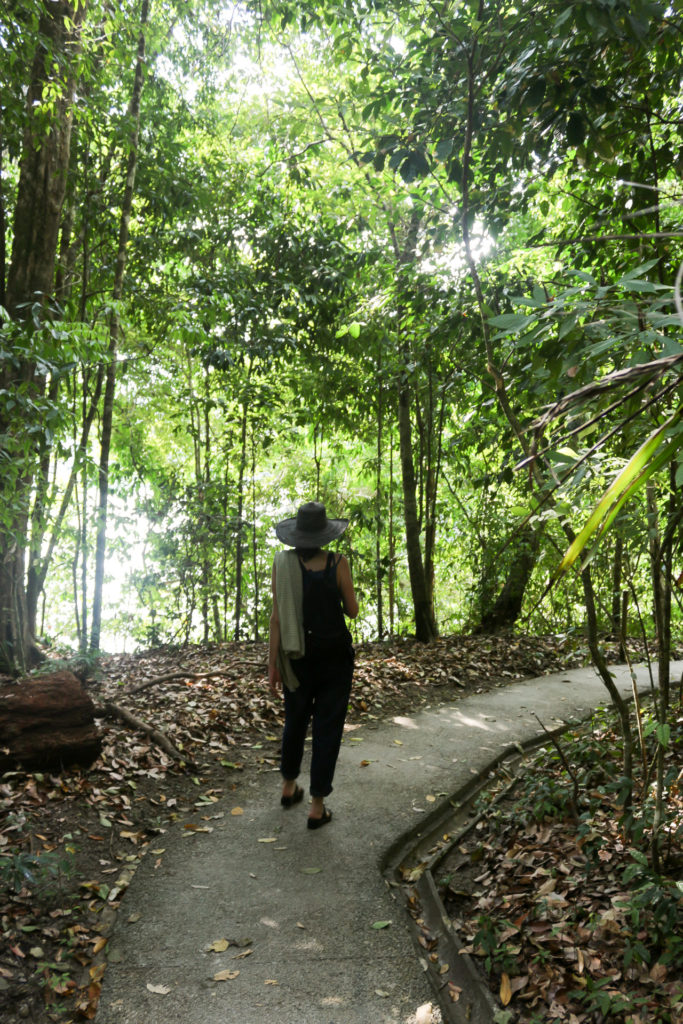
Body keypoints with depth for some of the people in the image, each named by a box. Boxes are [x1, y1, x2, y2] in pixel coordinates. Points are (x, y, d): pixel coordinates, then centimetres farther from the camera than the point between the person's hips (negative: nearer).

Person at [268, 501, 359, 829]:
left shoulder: (282, 562, -7)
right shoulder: (337, 563, -12)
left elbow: (277, 617, -7)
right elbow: (352, 611, -3)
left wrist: (273, 663, -1)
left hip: (297, 655, 3)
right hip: (334, 654, -2)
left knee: (295, 720, 22)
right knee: (327, 727, 7)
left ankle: (289, 787, 40)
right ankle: (317, 806, 11)